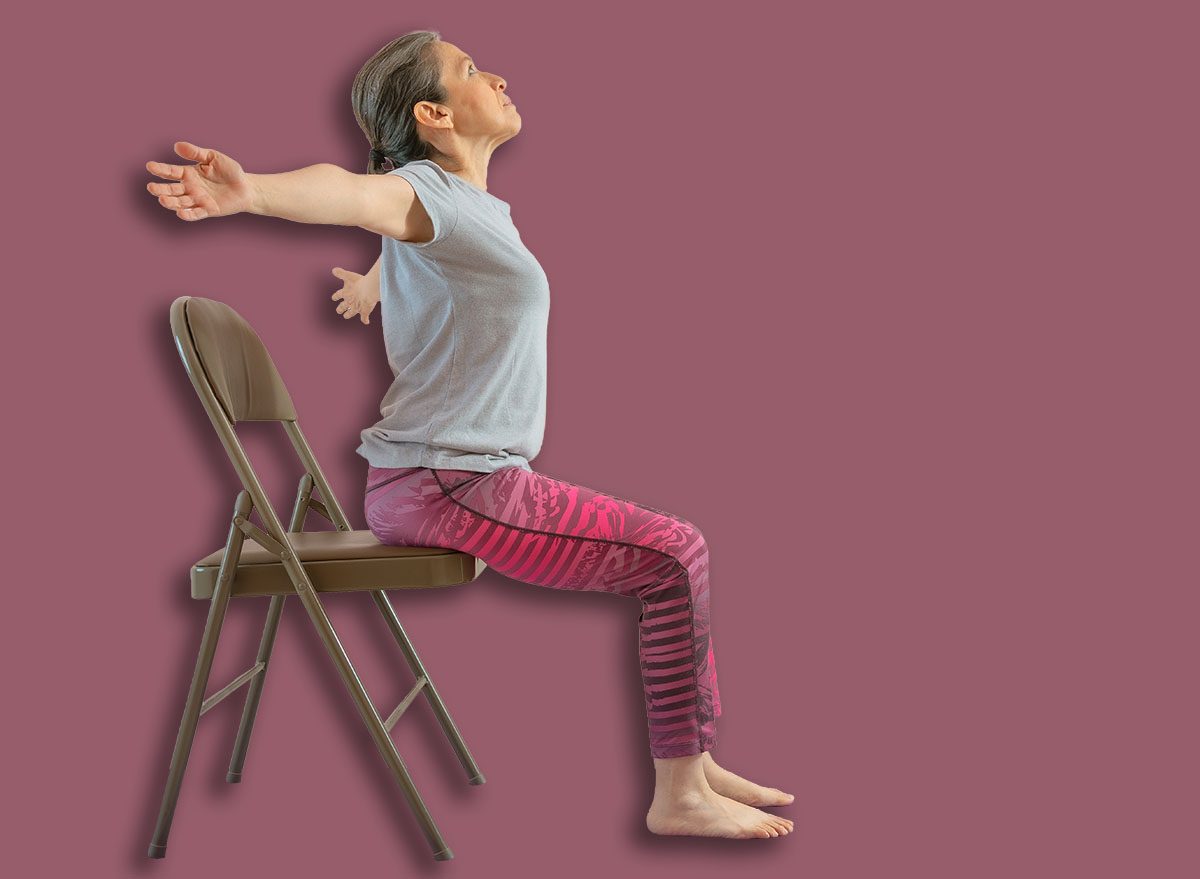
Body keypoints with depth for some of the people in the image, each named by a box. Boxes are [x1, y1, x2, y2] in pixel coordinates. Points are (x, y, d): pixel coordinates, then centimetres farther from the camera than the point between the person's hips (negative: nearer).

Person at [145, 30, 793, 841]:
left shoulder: (472, 206, 16)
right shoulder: (432, 193, -14)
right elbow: (362, 194, -38)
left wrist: (374, 284, 62)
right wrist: (253, 191, -59)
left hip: (444, 480, 10)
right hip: (445, 488, -10)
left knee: (674, 547, 16)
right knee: (674, 555, -11)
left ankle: (695, 765, 22)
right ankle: (680, 796, -2)